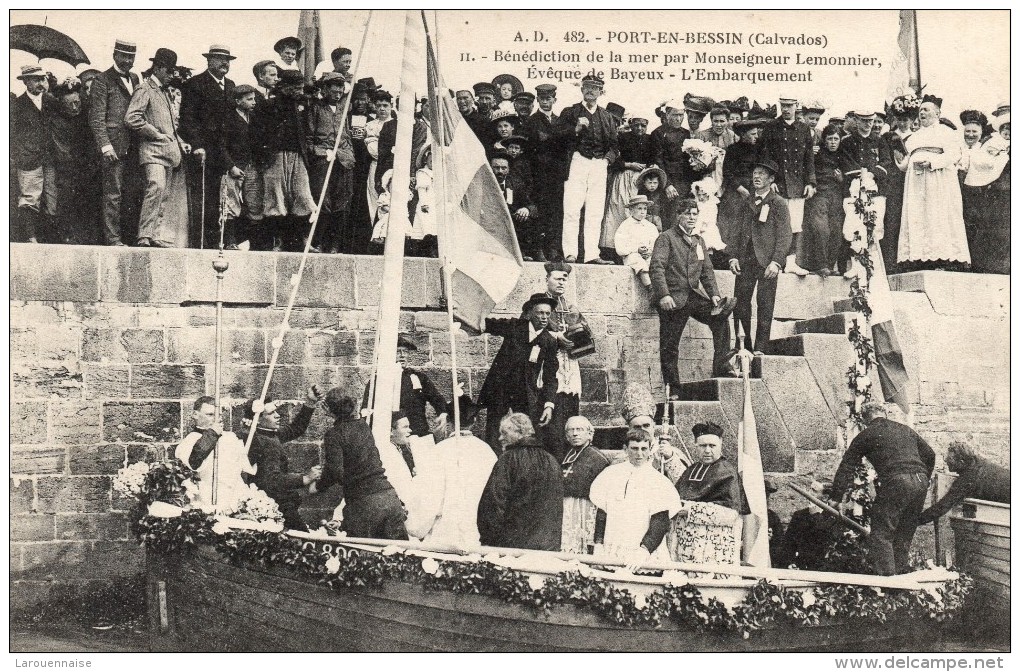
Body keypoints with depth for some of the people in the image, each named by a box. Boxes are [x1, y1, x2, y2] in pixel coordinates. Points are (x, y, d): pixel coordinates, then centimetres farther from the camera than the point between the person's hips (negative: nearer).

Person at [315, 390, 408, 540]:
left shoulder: (334, 434, -6)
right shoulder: (363, 426, 13)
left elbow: (335, 473, -14)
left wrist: (318, 486, 2)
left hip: (364, 503, -6)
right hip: (389, 494, 6)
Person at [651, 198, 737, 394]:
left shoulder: (699, 241, 19)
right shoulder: (666, 238, -2)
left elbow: (707, 271, 18)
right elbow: (656, 267, -13)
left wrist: (714, 294, 1)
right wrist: (663, 295, -24)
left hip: (695, 296, 6)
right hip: (673, 299, -6)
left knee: (720, 319, -13)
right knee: (669, 348, -3)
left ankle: (721, 368, -5)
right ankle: (672, 388, 7)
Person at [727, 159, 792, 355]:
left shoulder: (779, 203, 2)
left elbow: (784, 236, -4)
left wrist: (776, 262, -15)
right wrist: (734, 257, 6)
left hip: (767, 262, -4)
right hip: (745, 261, 5)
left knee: (765, 307, -3)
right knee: (740, 304, -1)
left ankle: (759, 349, 1)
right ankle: (744, 346, 8)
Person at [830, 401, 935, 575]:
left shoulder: (866, 435, 9)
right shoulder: (906, 430, 24)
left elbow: (846, 467, 9)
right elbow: (930, 454, 26)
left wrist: (836, 498, 12)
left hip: (896, 482, -6)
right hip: (920, 481, 6)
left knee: (881, 531, 2)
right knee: (906, 530, 19)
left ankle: (886, 573, -4)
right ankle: (902, 568, 24)